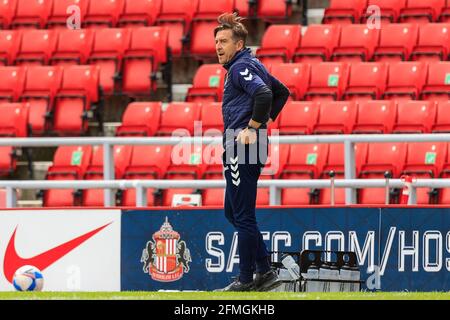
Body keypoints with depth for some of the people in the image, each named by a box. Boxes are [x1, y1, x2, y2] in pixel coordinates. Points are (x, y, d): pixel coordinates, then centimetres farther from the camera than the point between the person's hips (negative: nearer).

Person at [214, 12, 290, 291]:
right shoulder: (253, 65, 19)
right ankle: (265, 271, 14)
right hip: (245, 149, 11)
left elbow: (264, 94, -29)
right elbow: (282, 92, 31)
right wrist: (266, 121, 24)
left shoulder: (241, 67, -12)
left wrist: (252, 128, -23)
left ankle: (246, 280, -1)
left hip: (242, 147, -11)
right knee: (233, 212, 16)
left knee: (243, 216, -5)